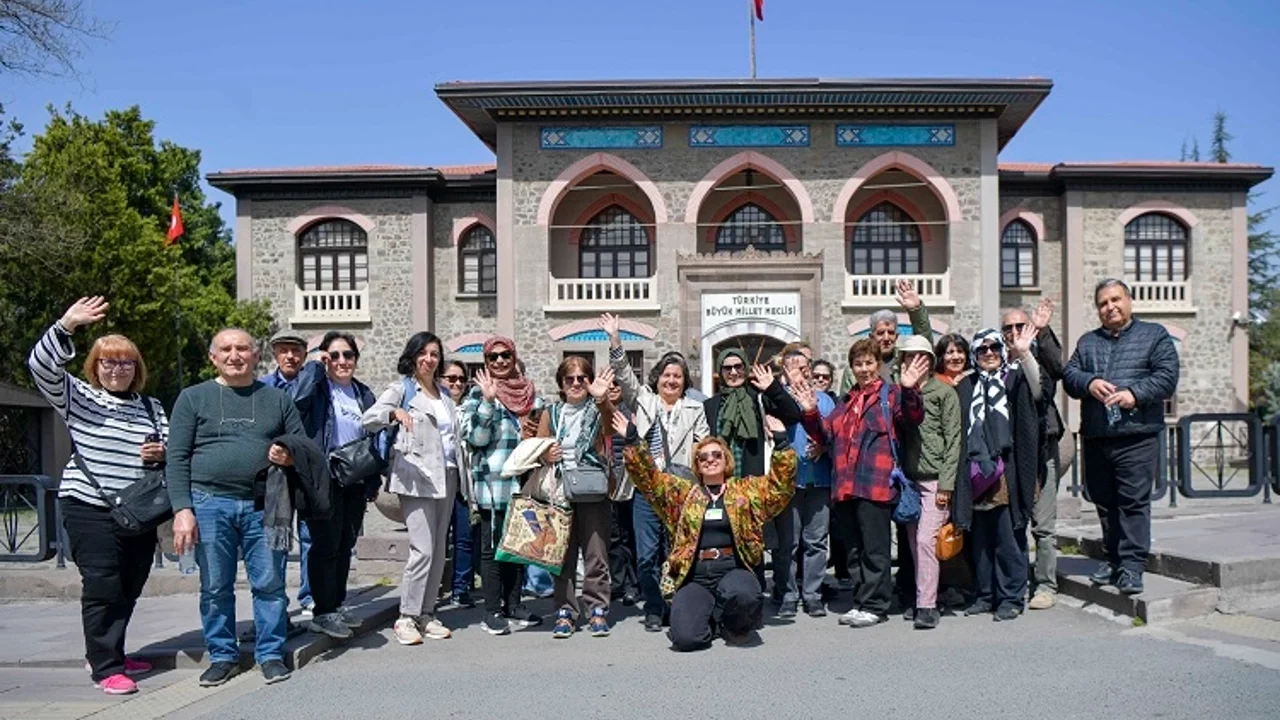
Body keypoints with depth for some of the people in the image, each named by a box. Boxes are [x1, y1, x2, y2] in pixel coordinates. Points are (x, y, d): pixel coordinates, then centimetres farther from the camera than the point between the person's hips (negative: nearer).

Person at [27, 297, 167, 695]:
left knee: (130, 588, 11)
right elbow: (41, 365, -12)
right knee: (102, 588, -5)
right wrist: (66, 326, -24)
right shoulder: (77, 397, 2)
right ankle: (106, 669, 3)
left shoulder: (151, 407, 13)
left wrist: (163, 453, -6)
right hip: (90, 509, -4)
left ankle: (108, 653, 27)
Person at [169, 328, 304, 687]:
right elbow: (177, 458, 2)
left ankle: (271, 654, 16)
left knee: (270, 583, 3)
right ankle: (222, 656, 22)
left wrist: (290, 456, -7)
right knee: (215, 587, 7)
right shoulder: (193, 398, 7)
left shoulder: (277, 399, 12)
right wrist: (182, 509, -7)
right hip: (210, 503, 0)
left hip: (263, 505, 1)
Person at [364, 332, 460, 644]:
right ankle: (406, 617, -3)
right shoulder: (402, 388, 0)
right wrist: (394, 412, -32)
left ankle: (426, 614, 16)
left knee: (439, 551, 8)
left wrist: (461, 474, 20)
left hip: (446, 477, 7)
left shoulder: (445, 393, 19)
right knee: (423, 549, -13)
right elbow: (368, 419, -13)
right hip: (417, 477, -7)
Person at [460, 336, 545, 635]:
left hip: (523, 480, 5)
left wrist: (534, 434, 0)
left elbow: (541, 428, 22)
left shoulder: (529, 392, 12)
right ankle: (492, 610, 8)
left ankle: (513, 604, 22)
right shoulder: (479, 393, -1)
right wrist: (488, 400, -19)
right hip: (492, 481, -5)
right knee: (492, 546, 1)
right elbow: (475, 438, -11)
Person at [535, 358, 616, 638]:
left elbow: (610, 426, -20)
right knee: (562, 554, 4)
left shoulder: (598, 410, 3)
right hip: (559, 491, 3)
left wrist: (602, 399, -39)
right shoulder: (551, 413, 12)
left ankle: (597, 611, 8)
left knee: (595, 553, -1)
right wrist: (544, 456, -9)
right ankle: (566, 612, 12)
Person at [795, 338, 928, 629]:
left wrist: (909, 391, -31)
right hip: (846, 486, 7)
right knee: (854, 550, 13)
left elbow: (912, 419, -15)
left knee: (874, 550, -2)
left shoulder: (891, 395, 2)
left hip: (876, 485, -7)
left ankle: (874, 606, 6)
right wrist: (811, 413, 4)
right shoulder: (847, 402, 22)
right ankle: (861, 603, 22)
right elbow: (826, 434, 20)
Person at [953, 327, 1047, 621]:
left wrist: (1024, 354, -27)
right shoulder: (965, 387, 14)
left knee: (1008, 538, -2)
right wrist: (963, 471, 4)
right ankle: (985, 594, 19)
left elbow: (1037, 390, -15)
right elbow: (956, 429, 12)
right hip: (975, 473, 3)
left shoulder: (1015, 379, 7)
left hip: (1006, 472, -3)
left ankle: (1011, 598, 7)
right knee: (979, 538, 9)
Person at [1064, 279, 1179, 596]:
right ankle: (1114, 558, 21)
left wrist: (1135, 394, -18)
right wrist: (1089, 383, -13)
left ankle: (1132, 565, -3)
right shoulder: (1087, 342, 19)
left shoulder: (1155, 335, 8)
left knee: (1134, 501, -7)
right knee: (1103, 501, 10)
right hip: (1095, 437, 4)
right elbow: (1069, 375, 8)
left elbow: (1167, 376, -4)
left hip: (1137, 435, -4)